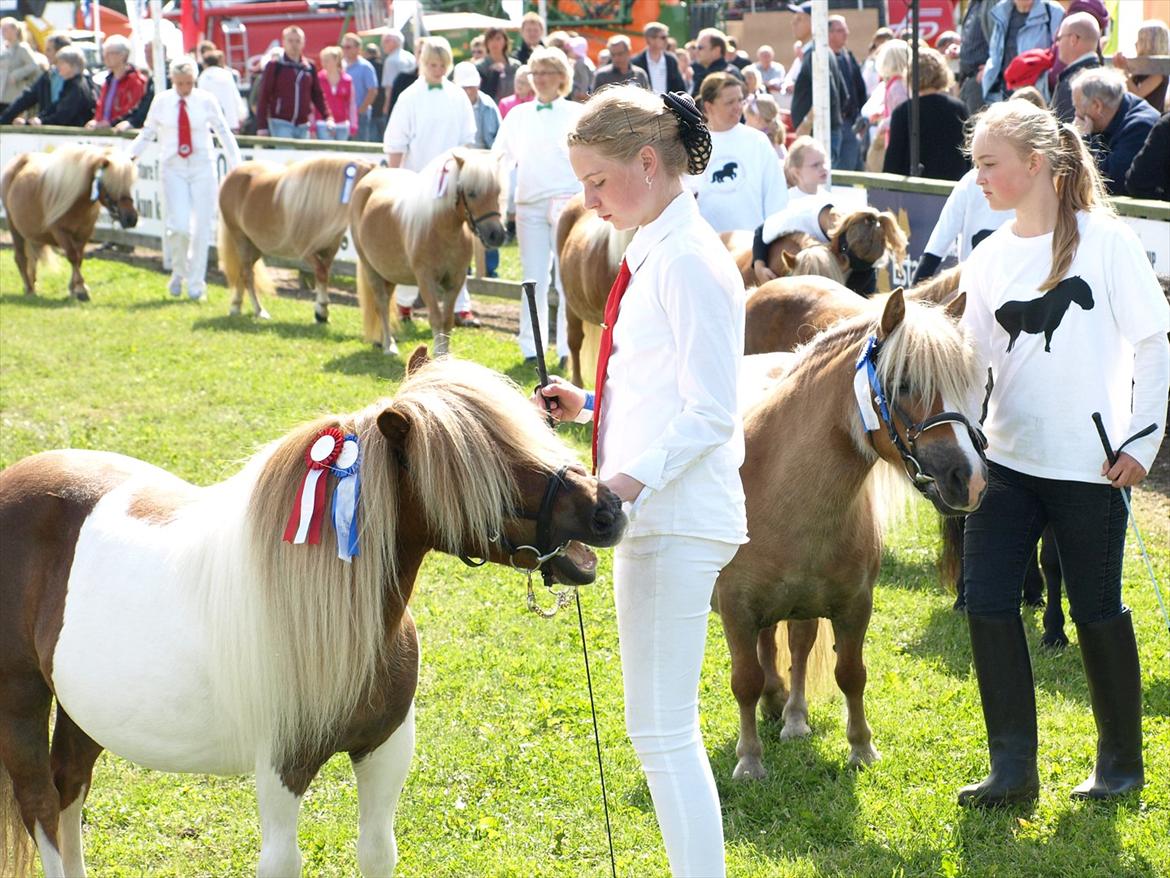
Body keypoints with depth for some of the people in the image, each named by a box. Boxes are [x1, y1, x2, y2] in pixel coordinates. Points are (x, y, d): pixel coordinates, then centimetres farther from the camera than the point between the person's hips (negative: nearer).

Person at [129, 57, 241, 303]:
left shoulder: (206, 101, 0)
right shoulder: (161, 102, 2)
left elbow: (224, 134, 5)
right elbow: (147, 133, 8)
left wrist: (236, 167, 2)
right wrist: (130, 156, -5)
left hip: (202, 166, 1)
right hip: (174, 169, 0)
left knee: (201, 227, -1)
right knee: (180, 225, -14)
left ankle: (196, 285, 11)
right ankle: (179, 271, 13)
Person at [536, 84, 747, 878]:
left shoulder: (689, 263, -16)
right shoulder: (654, 253, 13)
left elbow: (710, 413, -21)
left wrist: (631, 481, -30)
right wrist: (590, 404, 10)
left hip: (676, 520, -10)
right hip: (657, 515, 10)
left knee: (662, 731, -8)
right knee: (663, 729, 17)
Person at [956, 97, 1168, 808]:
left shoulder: (1106, 239, -6)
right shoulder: (989, 258, 6)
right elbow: (976, 361, 7)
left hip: (1090, 463, -4)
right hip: (1007, 457, 5)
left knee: (1097, 610, 7)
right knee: (988, 604, -2)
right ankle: (1014, 768, 8)